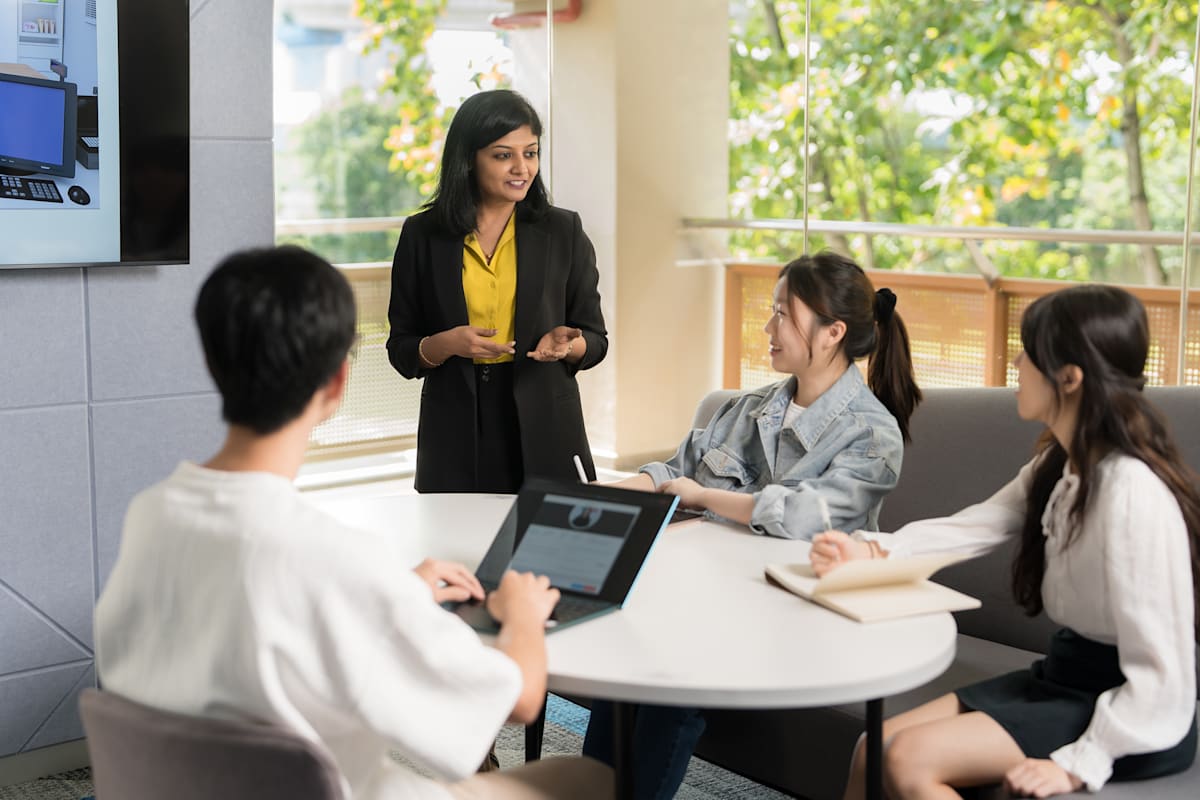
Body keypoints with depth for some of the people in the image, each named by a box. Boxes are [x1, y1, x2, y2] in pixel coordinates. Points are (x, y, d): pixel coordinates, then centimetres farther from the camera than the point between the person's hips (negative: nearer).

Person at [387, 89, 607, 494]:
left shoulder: (563, 231, 2)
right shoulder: (422, 235, 2)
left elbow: (595, 339, 6)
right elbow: (401, 351, 4)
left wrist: (567, 343, -15)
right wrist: (445, 345, -16)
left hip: (543, 433, 0)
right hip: (455, 438, 0)